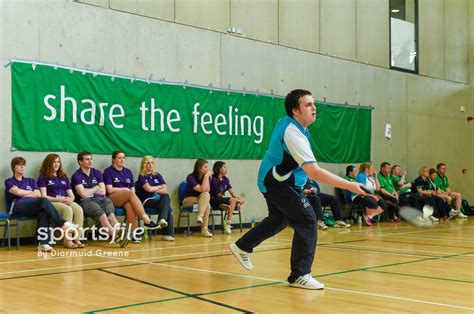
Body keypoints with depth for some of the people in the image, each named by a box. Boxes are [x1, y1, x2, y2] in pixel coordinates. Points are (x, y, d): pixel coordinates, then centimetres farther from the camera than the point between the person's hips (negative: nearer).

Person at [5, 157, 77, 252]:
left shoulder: (30, 181, 31)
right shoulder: (9, 181, 20)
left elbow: (38, 194, 12)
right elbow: (17, 192, -2)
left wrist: (22, 193, 4)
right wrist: (32, 192, 11)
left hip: (34, 207, 3)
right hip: (18, 207, -3)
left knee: (43, 212, -38)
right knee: (44, 201, -34)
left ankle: (43, 243, -53)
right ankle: (63, 224, -37)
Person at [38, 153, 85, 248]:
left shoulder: (64, 177, 25)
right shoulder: (43, 177, 8)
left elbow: (71, 195, 19)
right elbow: (43, 196, -3)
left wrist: (70, 199, -6)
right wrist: (59, 199, -15)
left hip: (66, 202, 5)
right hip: (51, 203, -5)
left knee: (79, 209, -30)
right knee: (68, 210, -36)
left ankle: (77, 238, -33)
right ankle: (67, 240, -35)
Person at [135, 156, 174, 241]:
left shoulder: (157, 175, 16)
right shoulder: (142, 177, 3)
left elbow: (165, 191, 7)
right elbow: (149, 189, -13)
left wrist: (155, 190, -8)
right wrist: (159, 187, 2)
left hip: (159, 199, 4)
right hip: (147, 201, -4)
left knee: (166, 196, -31)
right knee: (168, 208, -28)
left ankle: (162, 219, -39)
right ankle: (167, 233, -31)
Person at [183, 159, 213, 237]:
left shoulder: (207, 176, -2)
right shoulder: (190, 177, -17)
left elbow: (207, 190, -15)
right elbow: (202, 189, -28)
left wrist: (207, 177, -20)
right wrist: (206, 176, -25)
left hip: (201, 199, 5)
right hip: (188, 199, -5)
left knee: (207, 205, -31)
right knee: (206, 194, -32)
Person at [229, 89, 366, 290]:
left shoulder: (286, 122, -1)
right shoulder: (293, 134, -30)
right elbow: (314, 172, -38)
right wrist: (349, 186, -41)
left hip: (272, 181, 10)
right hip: (280, 185, -10)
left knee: (278, 220, 27)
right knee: (307, 221, -14)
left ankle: (242, 247, 42)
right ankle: (300, 275, -11)